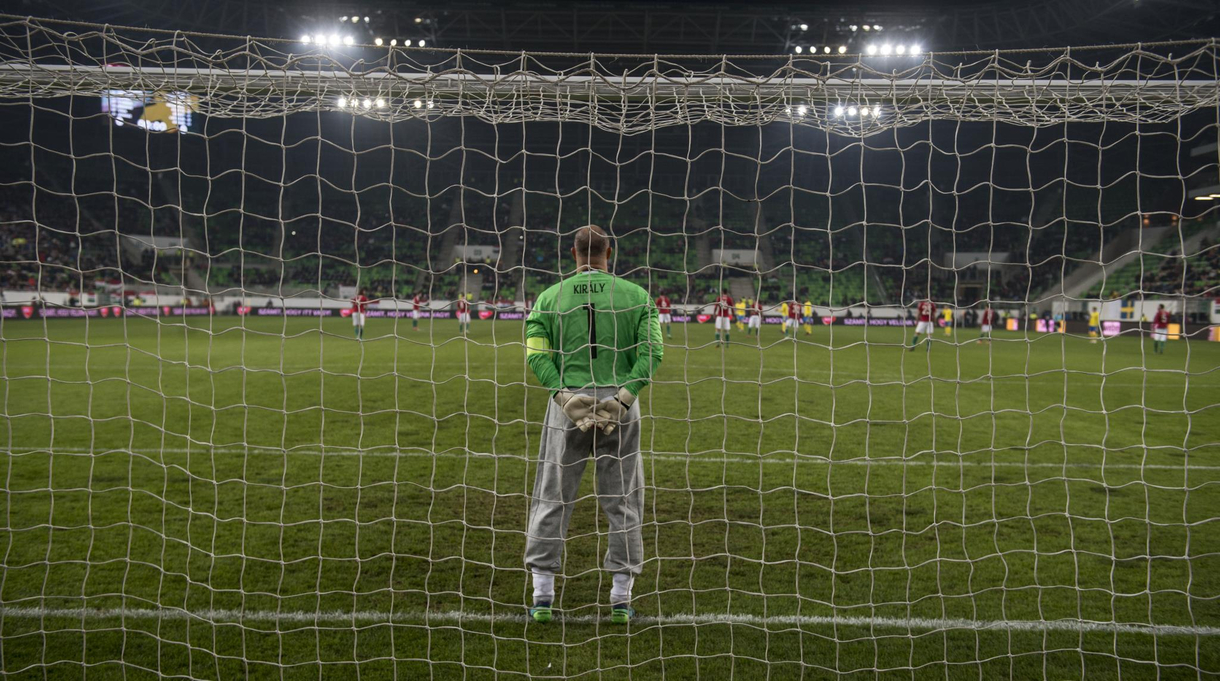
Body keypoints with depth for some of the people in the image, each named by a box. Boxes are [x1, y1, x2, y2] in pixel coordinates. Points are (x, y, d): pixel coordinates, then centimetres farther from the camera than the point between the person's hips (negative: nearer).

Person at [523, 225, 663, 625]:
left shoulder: (550, 297, 4)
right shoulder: (635, 295, 4)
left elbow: (537, 354, -6)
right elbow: (652, 351, -7)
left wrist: (567, 397, -10)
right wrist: (622, 397, -12)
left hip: (567, 402, 0)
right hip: (619, 404, 0)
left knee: (552, 498, 9)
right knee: (622, 499, 9)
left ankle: (542, 598, 11)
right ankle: (621, 599, 13)